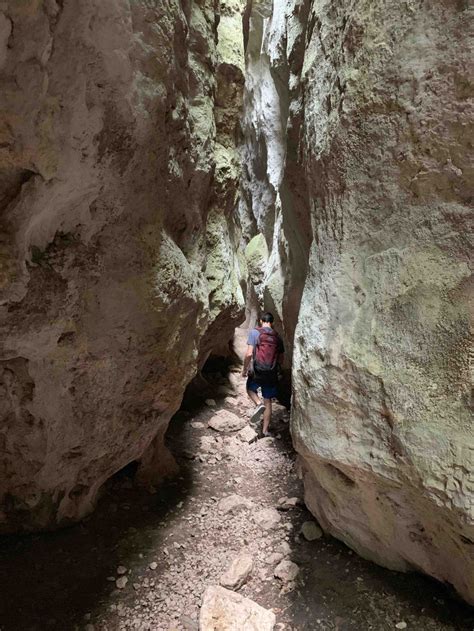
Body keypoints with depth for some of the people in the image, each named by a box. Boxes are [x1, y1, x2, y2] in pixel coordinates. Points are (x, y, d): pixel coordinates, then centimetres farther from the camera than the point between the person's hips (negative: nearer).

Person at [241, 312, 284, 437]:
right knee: (268, 401, 15)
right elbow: (281, 359, 10)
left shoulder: (254, 332, -6)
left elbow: (249, 354, -14)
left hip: (257, 371, -3)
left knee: (250, 389, 26)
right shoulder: (277, 337, 7)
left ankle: (258, 404, -2)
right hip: (272, 374, 3)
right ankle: (265, 429, 17)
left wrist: (244, 369, -1)